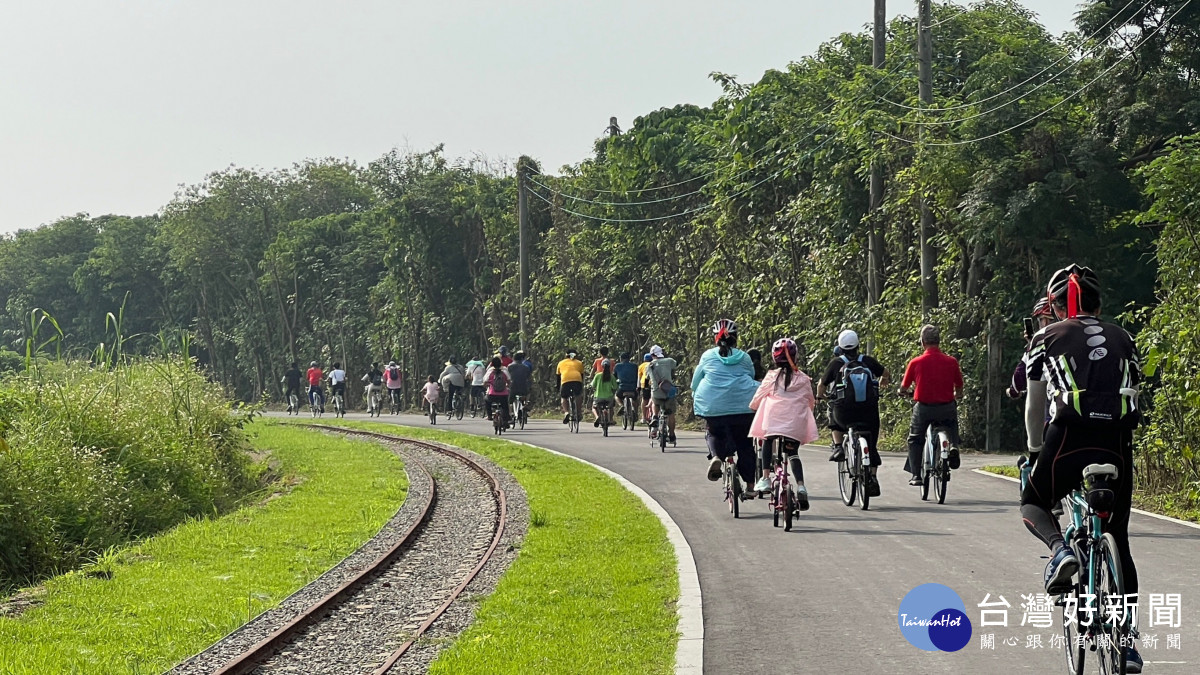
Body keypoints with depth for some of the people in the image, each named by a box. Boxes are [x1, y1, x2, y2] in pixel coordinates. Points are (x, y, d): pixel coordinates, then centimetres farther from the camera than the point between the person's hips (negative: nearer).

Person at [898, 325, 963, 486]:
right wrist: (956, 397, 32)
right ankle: (954, 446, 6)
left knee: (914, 440, 20)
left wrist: (908, 392, 27)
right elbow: (959, 388, 9)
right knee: (952, 425, 34)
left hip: (923, 408, -1)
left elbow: (903, 389, 3)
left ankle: (915, 475, 11)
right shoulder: (951, 361, -3)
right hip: (946, 408, 2)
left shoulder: (915, 363, -6)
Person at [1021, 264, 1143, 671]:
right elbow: (1133, 394, 21)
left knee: (1033, 504, 24)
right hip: (1117, 444, 3)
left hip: (1068, 438, -3)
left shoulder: (1047, 338, 14)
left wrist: (1035, 448, 33)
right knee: (1118, 541, 14)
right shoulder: (1122, 339, 21)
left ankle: (1060, 550, -9)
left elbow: (1034, 404, 19)